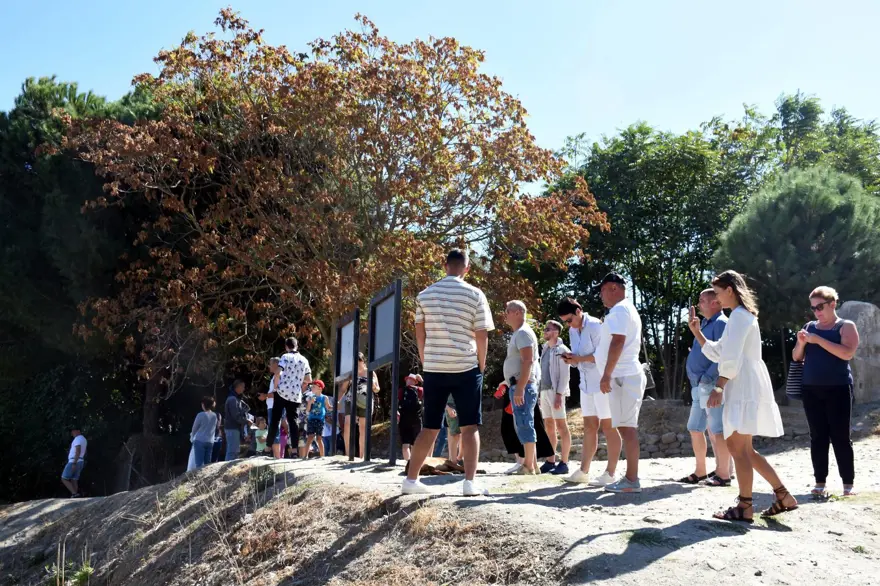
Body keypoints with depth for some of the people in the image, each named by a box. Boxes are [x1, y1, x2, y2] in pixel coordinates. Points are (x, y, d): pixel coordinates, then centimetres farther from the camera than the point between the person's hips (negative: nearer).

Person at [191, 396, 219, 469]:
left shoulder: (201, 415, -10)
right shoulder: (214, 416, 6)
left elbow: (194, 428, 1)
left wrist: (192, 438, 20)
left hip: (199, 441, -5)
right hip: (210, 442, 5)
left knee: (199, 463, -6)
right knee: (207, 463, 8)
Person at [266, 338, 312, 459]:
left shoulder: (285, 357, -2)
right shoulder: (304, 360, 11)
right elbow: (309, 379, 10)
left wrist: (275, 387, -2)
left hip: (282, 392, -3)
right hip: (296, 395, 4)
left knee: (275, 420, 5)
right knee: (293, 422, 4)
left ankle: (270, 444, 4)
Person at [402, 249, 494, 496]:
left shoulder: (425, 295, 7)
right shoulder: (475, 295, -3)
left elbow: (420, 333, 9)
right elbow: (481, 336, -4)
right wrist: (481, 366, 8)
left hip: (434, 368, 3)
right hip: (466, 368, -3)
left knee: (429, 428, 11)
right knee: (470, 426, 3)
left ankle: (411, 480, 13)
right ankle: (469, 482, -3)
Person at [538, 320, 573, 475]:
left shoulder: (561, 350, -7)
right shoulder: (545, 349, 16)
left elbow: (565, 375, -12)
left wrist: (559, 394, -19)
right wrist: (541, 394, 14)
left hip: (556, 391, -8)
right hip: (545, 391, 8)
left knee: (561, 426, -5)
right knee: (549, 427, 10)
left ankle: (563, 463, -3)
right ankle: (550, 461, 15)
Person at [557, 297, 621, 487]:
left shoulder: (595, 326, -13)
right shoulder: (572, 331, 12)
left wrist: (578, 358, -21)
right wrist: (571, 359, -6)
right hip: (586, 384, 8)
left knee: (608, 427, -3)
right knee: (589, 427, 10)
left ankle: (610, 474, 1)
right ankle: (583, 471, 13)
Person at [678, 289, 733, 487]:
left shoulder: (721, 323, -10)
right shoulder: (705, 324, 18)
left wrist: (706, 377, -20)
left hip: (711, 386, -10)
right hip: (699, 387, 10)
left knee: (717, 430, -5)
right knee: (695, 429, 13)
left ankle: (723, 474, 1)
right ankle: (700, 472, 22)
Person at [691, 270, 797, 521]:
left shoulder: (739, 315, -9)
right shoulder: (741, 316, 23)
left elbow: (732, 357, -19)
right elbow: (717, 353, 25)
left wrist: (718, 387, -21)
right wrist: (696, 331, 18)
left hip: (746, 387, -10)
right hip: (742, 388, 10)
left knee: (739, 448, -7)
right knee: (739, 447, 12)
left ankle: (745, 507, -2)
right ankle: (783, 496, 15)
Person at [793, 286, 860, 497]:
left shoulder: (846, 326, 0)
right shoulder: (809, 327, 13)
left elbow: (847, 353, -17)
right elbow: (797, 357, 13)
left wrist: (818, 340, -20)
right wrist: (801, 342, -7)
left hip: (838, 389, -4)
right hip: (811, 389, 4)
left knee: (840, 436, -3)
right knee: (818, 436, 4)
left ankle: (848, 484, 4)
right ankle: (820, 482, 7)